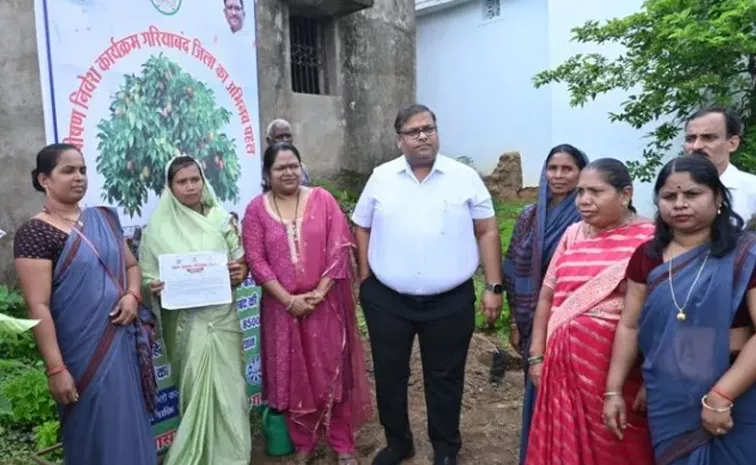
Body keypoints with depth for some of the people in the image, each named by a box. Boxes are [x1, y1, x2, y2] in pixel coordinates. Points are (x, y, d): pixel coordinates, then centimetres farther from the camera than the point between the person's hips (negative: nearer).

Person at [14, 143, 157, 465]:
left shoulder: (105, 218, 7)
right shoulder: (35, 232, -11)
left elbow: (131, 265, 17)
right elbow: (38, 306, -14)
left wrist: (133, 295, -5)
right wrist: (56, 369, -16)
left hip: (124, 341, 6)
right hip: (83, 352, -5)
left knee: (132, 424, 17)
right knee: (98, 433, 7)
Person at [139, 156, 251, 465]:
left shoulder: (220, 218, 3)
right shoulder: (158, 227, -1)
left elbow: (241, 259, 8)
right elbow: (147, 276, 1)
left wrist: (240, 271, -13)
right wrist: (154, 287, -20)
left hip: (221, 317, 1)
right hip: (185, 322, -1)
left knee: (227, 386, 5)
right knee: (196, 389, 5)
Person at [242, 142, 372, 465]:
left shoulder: (322, 199, -1)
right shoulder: (256, 210, 0)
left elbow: (339, 248, -6)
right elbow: (256, 260, -5)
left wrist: (320, 292, -12)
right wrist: (288, 299, -13)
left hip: (326, 302, 0)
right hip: (283, 306, 1)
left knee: (332, 372, 7)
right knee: (293, 375, 11)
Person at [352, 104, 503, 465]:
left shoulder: (465, 177, -1)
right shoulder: (381, 178, 2)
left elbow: (487, 232, 0)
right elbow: (362, 228, 10)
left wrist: (494, 287, -4)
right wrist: (366, 278, 5)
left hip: (450, 301, -1)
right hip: (387, 300, 2)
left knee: (445, 377, 13)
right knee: (389, 374, 14)